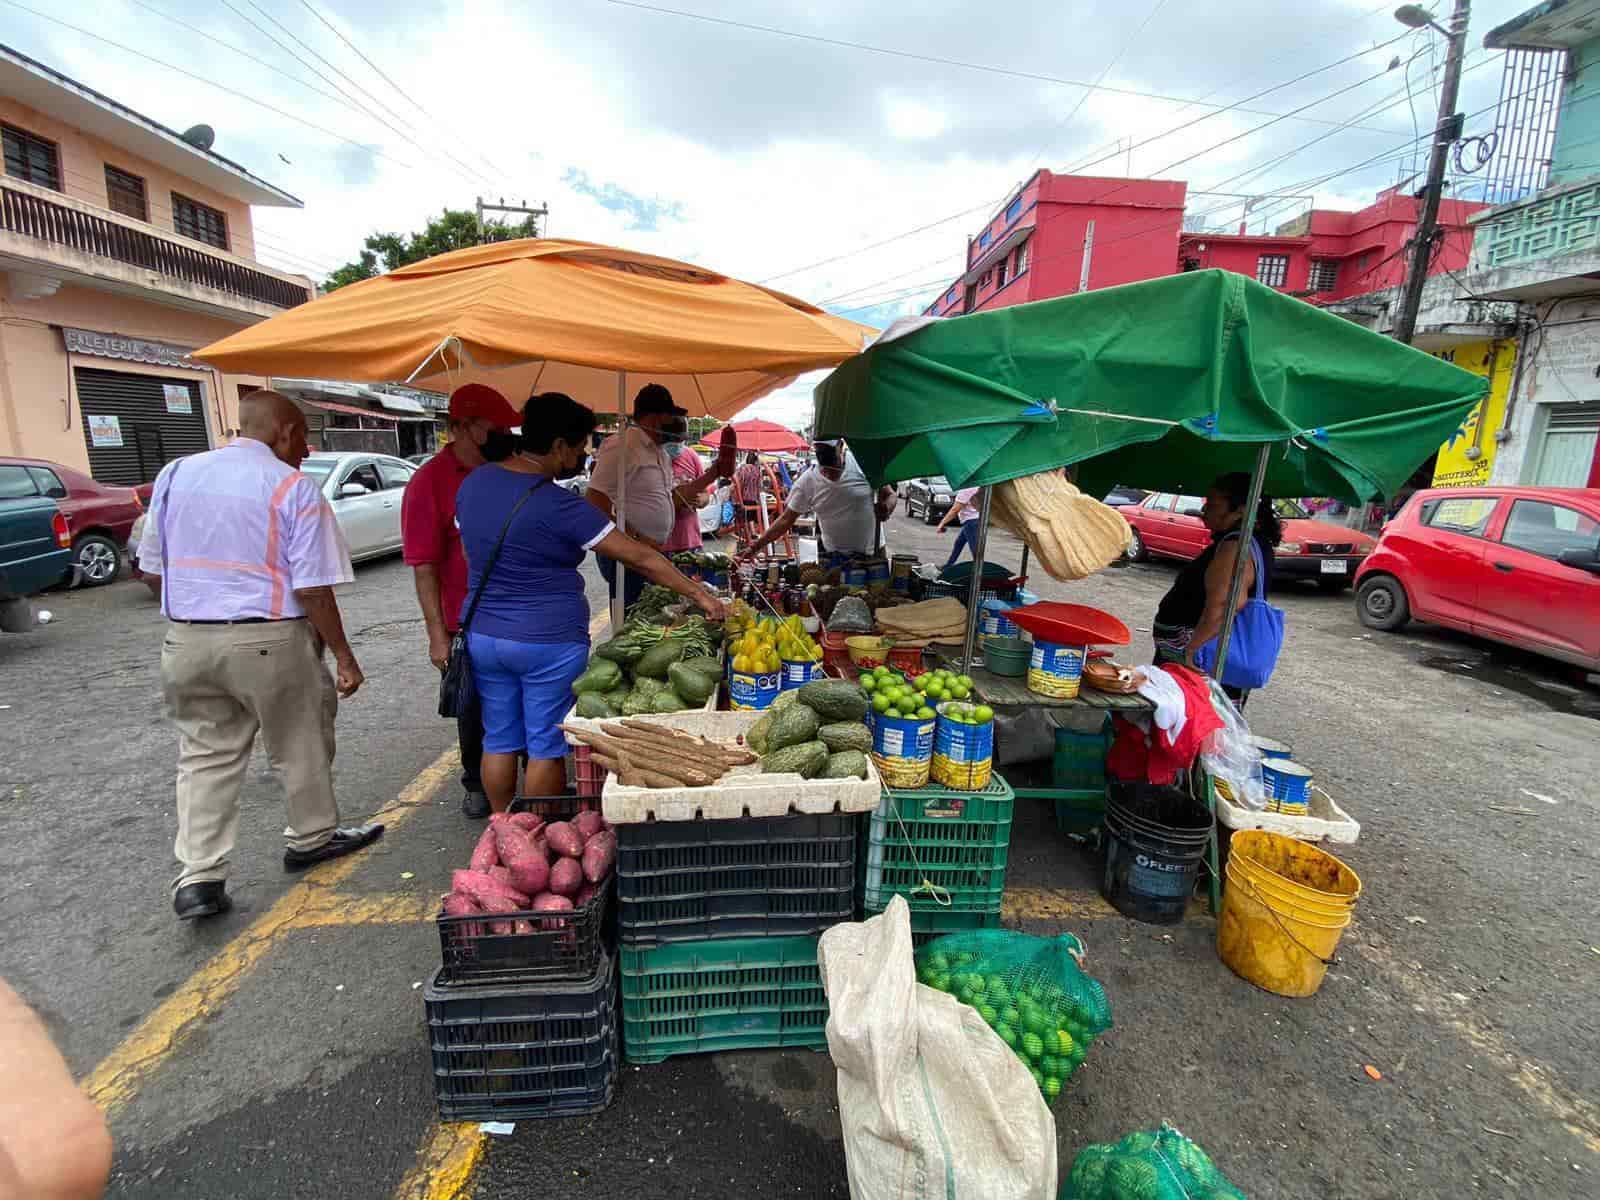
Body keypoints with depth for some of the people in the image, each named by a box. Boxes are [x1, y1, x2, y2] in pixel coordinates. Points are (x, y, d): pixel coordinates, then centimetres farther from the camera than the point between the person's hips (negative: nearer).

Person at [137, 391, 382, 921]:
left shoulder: (175, 473, 7)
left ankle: (197, 878, 13)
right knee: (300, 748, 14)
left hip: (185, 638, 5)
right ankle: (312, 839, 32)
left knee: (204, 755, 14)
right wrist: (343, 655, -7)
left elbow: (154, 564, 13)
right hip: (268, 640, -5)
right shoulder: (294, 488, -11)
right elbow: (312, 589, -14)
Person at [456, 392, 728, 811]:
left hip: (482, 635, 7)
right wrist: (698, 593, -16)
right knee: (546, 746, 8)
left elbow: (473, 554, 14)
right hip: (548, 641, -7)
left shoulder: (475, 480, 2)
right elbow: (638, 557, -21)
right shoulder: (558, 505, -19)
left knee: (499, 741, 18)